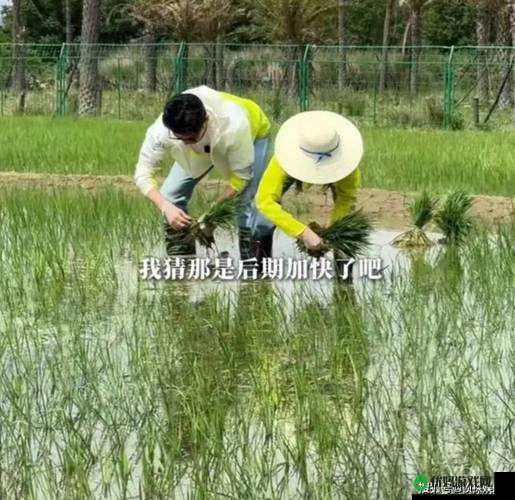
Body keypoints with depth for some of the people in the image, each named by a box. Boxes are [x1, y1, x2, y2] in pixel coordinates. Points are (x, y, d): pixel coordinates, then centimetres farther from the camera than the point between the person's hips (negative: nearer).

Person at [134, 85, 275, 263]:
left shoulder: (234, 126, -45)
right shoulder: (162, 129, -38)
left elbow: (242, 175, -30)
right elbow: (143, 173, -30)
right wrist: (166, 207, -45)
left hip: (254, 133, -4)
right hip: (207, 146, 4)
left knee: (246, 202, -22)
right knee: (169, 195, -8)